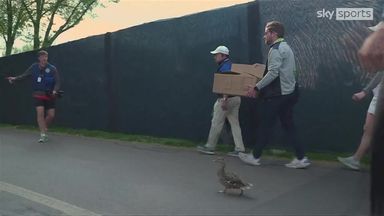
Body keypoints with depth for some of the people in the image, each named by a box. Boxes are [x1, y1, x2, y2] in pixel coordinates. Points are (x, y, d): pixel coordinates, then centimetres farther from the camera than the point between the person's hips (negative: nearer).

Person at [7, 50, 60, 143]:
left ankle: (44, 128, 29)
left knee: (51, 115, -2)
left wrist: (55, 90, -24)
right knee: (40, 112, -17)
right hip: (38, 94, 0)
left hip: (50, 95, 0)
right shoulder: (34, 67, -1)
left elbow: (57, 82, -7)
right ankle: (43, 135, -10)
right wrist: (15, 78, -15)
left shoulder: (52, 69, -7)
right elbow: (24, 75, 2)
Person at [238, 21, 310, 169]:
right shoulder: (285, 47, 18)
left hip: (277, 94, -9)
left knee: (266, 126, 1)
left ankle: (255, 157, 13)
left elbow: (273, 73, -21)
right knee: (288, 126, 10)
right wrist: (262, 69, 23)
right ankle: (301, 158, 8)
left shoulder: (276, 49, -13)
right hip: (288, 92, 9)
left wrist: (256, 88, -17)